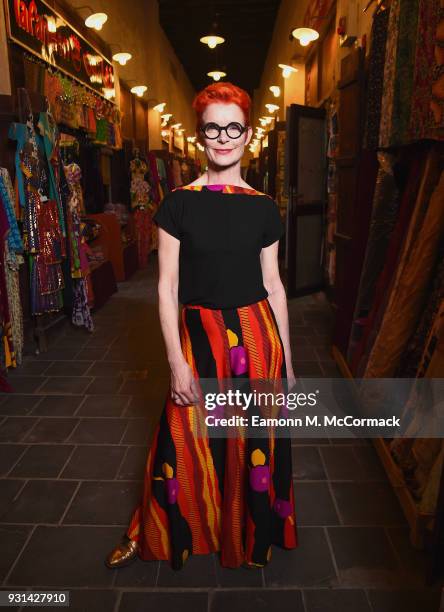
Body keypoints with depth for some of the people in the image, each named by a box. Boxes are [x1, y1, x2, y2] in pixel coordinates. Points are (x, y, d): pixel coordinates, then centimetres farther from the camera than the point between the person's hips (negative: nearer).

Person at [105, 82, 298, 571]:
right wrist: (176, 361, -10)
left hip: (257, 336, 2)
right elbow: (167, 286, -5)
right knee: (186, 439, 10)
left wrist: (286, 359, 7)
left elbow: (273, 284, 5)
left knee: (253, 443, 14)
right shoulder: (180, 203, -4)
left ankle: (250, 533, 43)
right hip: (199, 335, -1)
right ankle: (147, 534, 38)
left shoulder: (263, 206, 2)